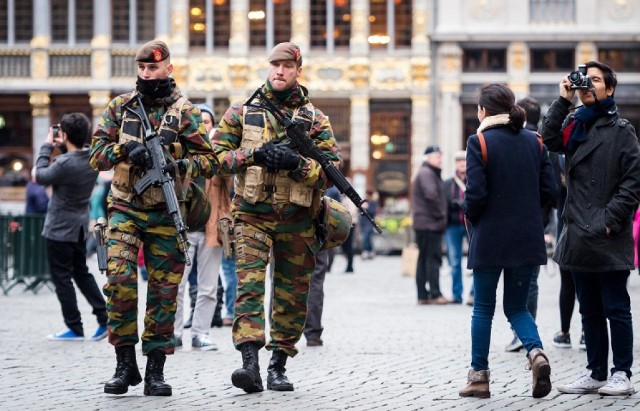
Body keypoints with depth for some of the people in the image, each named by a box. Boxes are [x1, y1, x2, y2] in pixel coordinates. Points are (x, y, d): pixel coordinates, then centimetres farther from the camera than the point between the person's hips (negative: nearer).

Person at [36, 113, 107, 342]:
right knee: (82, 274, 18)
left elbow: (41, 177, -11)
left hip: (60, 229, -8)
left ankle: (74, 328, 6)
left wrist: (47, 147, -3)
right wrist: (63, 147, 4)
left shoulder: (65, 164, -26)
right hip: (81, 227, 8)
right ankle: (105, 318, 11)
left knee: (62, 279, 2)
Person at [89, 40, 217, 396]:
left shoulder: (185, 112, 2)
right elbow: (97, 154, 7)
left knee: (164, 291, 1)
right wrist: (125, 149, -13)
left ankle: (155, 370, 9)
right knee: (119, 280, -15)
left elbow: (210, 161, -1)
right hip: (125, 210, 1)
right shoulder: (121, 107, 8)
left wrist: (179, 166, -21)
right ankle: (125, 363, -4)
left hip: (165, 216, 0)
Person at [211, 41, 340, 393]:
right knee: (249, 285, -16)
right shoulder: (241, 113, 7)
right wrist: (254, 155, -13)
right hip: (253, 215, -2)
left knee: (292, 296, 7)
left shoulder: (316, 120, 7)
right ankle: (250, 364, -25)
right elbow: (217, 155, 3)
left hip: (297, 220, 2)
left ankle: (278, 365, 18)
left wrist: (297, 163, -16)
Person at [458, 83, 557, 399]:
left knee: (483, 308, 9)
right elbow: (549, 190, 4)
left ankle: (479, 376, 12)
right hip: (528, 240, 4)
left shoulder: (480, 142, -9)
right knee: (516, 306, 13)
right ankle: (536, 352, -14)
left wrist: (470, 216, 5)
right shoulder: (534, 142, 5)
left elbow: (476, 194, -15)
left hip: (490, 239, -4)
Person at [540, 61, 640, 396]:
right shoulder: (573, 124, 14)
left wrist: (611, 219, -14)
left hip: (608, 238, -6)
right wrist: (563, 100, -6)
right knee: (589, 311, 11)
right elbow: (550, 140, -6)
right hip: (579, 234, 6)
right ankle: (595, 373, 17)